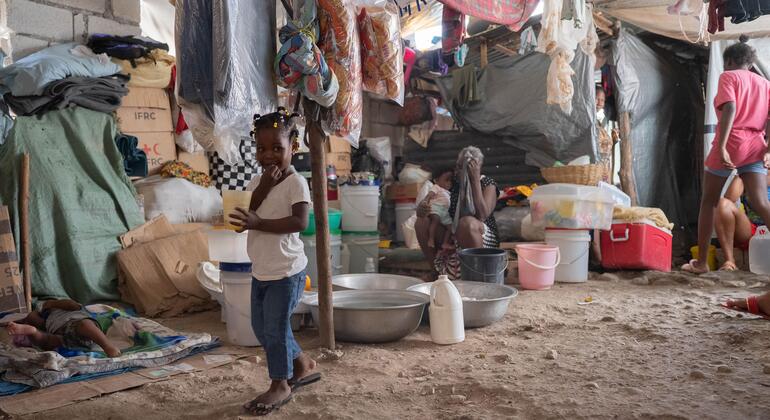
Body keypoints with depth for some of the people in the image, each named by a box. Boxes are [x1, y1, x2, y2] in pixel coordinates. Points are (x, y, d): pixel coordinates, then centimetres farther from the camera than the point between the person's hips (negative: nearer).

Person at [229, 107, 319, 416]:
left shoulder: (295, 182, -14)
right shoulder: (256, 183, 7)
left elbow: (300, 222, -26)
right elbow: (245, 217, -6)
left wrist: (258, 223, -33)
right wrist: (262, 189, -17)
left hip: (286, 271, -8)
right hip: (261, 271, 8)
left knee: (275, 327, -2)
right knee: (261, 327, 18)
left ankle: (280, 385, 17)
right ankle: (303, 365, 36)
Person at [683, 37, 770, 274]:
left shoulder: (728, 76, 2)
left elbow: (730, 109, -15)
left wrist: (721, 147, -22)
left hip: (730, 146, -4)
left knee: (708, 202, 9)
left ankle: (701, 262, 13)